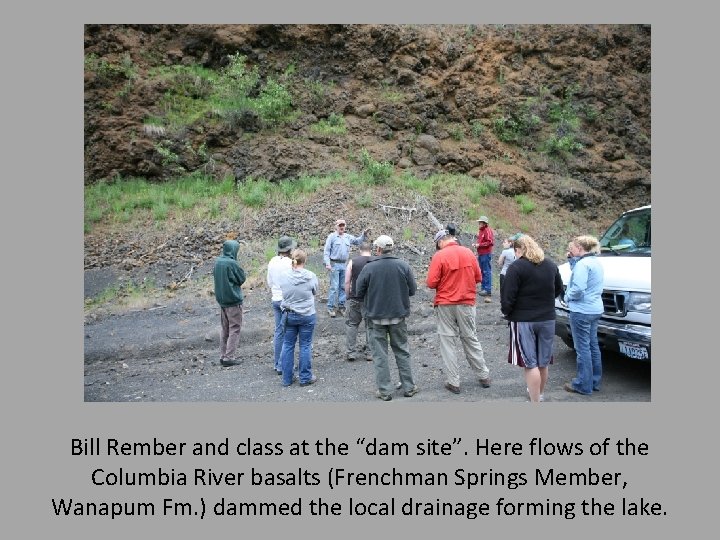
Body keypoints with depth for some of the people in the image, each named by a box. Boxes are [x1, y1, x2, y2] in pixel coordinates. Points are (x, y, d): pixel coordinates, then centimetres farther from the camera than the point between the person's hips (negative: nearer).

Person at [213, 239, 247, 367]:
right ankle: (229, 357, 1)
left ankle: (223, 356, 20)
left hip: (222, 299, 8)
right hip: (233, 300, -8)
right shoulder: (231, 263, -20)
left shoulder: (217, 262, 3)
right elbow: (242, 278, -10)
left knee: (224, 328, 15)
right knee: (234, 329, 1)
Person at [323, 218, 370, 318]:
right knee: (334, 287, -6)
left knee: (343, 287, 9)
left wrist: (364, 234, -3)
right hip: (334, 264, -5)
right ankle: (331, 308, 0)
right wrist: (327, 263, -15)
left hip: (344, 264, 5)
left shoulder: (348, 237, 12)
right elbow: (326, 251, -6)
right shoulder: (331, 236, -3)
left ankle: (341, 306, 18)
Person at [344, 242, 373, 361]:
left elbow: (347, 282, -3)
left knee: (351, 324, 11)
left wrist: (348, 297, 6)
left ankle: (351, 352, 10)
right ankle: (370, 353, 14)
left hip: (355, 299, -1)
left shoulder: (352, 262, -2)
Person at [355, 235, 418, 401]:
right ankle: (408, 387, 22)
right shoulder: (404, 266, -7)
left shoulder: (369, 267, -14)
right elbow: (412, 290, -1)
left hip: (375, 317, -2)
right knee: (402, 351, 16)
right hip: (398, 315, 2)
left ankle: (384, 391, 12)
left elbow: (359, 291, -6)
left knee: (380, 354, 8)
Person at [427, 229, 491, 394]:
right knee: (471, 339, 16)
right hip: (467, 303, 4)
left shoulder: (439, 256, -12)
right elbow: (478, 278, 6)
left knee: (447, 342, 6)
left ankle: (454, 382, 9)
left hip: (445, 305, -4)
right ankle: (484, 376, 25)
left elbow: (431, 283, -14)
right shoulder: (468, 252, 1)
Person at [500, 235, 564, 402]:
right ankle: (540, 393, 37)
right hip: (548, 319, 6)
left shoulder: (516, 267, -14)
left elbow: (508, 296, -16)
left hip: (523, 320, -6)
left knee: (530, 363, -1)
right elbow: (559, 290, 19)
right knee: (543, 361, 18)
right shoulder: (551, 265, 8)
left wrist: (506, 312, 1)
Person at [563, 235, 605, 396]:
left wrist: (567, 297, -5)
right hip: (595, 310, 10)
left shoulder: (583, 264, -18)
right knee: (593, 345, 17)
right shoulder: (596, 262, 12)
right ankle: (595, 381, 27)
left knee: (583, 347, -2)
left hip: (582, 311, -10)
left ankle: (583, 385, 6)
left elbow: (578, 288, -26)